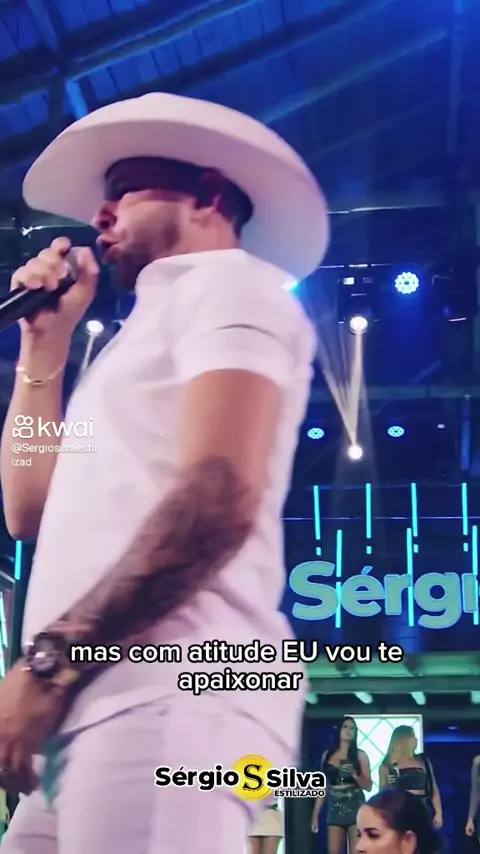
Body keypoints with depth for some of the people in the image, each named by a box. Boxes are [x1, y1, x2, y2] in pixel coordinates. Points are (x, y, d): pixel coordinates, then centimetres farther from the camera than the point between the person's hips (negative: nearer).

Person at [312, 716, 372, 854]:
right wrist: (316, 813, 8)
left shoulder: (360, 755, 3)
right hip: (334, 808, 2)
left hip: (355, 806, -2)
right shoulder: (328, 755, 9)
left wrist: (355, 775, -16)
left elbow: (368, 786, 3)